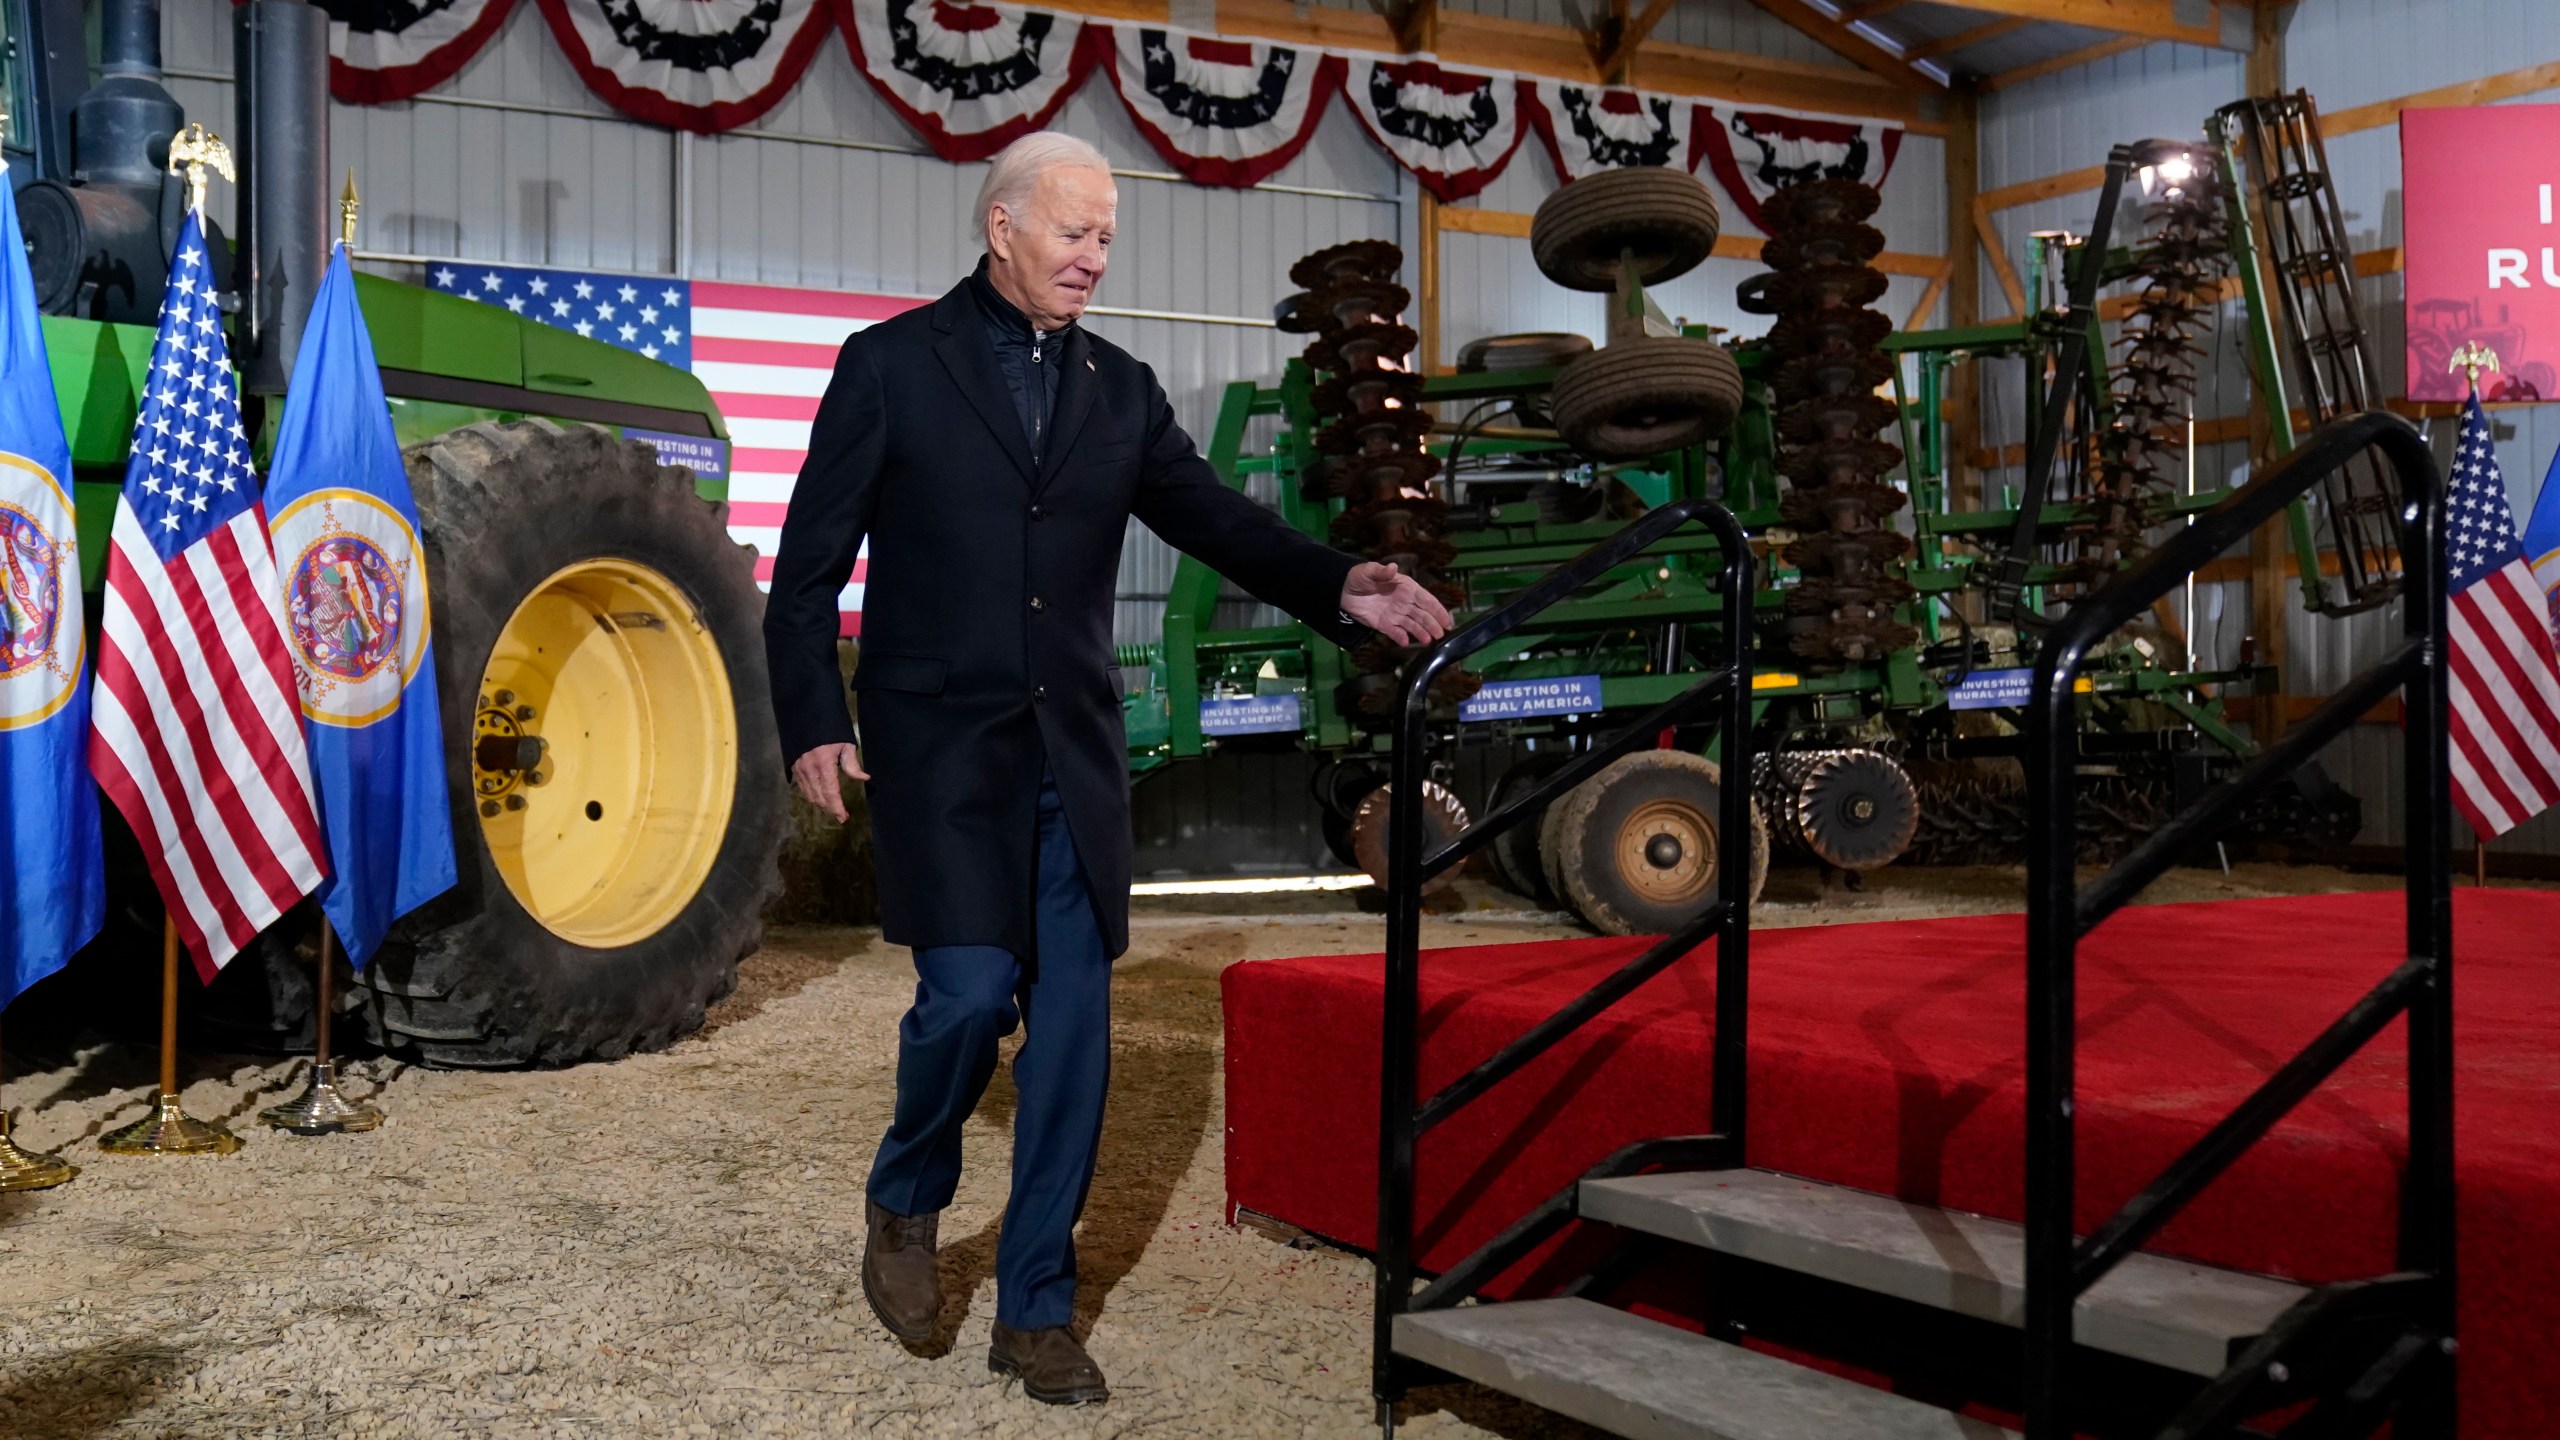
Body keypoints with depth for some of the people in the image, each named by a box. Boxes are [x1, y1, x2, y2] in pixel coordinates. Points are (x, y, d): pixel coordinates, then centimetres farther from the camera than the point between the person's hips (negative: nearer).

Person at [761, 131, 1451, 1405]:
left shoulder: (1120, 389, 12)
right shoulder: (891, 365, 1)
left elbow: (1213, 519, 6)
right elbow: (808, 568, 1)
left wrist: (1338, 587, -12)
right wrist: (812, 723, -9)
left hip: (1072, 760, 4)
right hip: (939, 751, -4)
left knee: (1072, 1028, 2)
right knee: (970, 990, -14)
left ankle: (1036, 1311, 15)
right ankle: (907, 1206, 18)